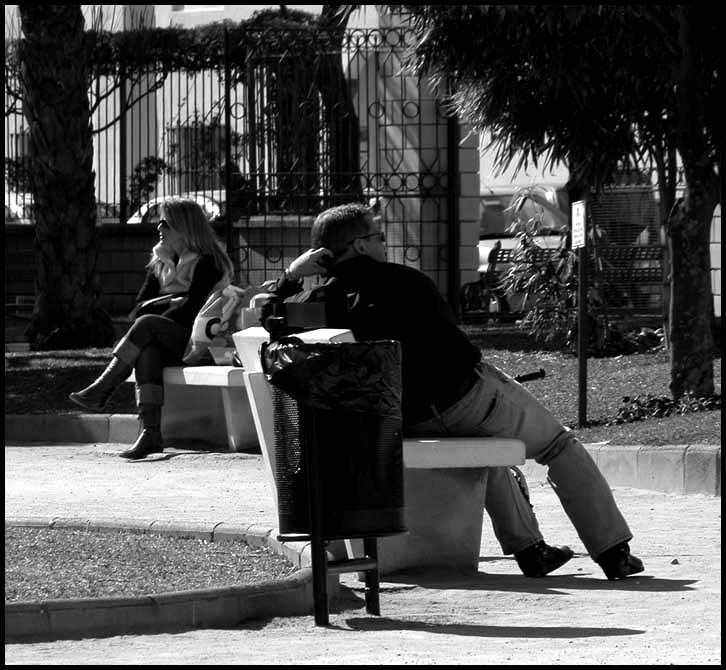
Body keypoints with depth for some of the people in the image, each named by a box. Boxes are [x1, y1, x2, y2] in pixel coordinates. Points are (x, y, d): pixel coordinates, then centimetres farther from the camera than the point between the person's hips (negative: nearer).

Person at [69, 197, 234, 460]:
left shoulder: (206, 262, -2)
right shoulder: (160, 262, 20)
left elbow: (190, 311, -14)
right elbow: (139, 308, 10)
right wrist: (173, 302, -7)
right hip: (171, 346, 5)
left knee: (148, 325, -29)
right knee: (147, 351, -30)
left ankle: (101, 391, -33)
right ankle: (150, 433, -42)